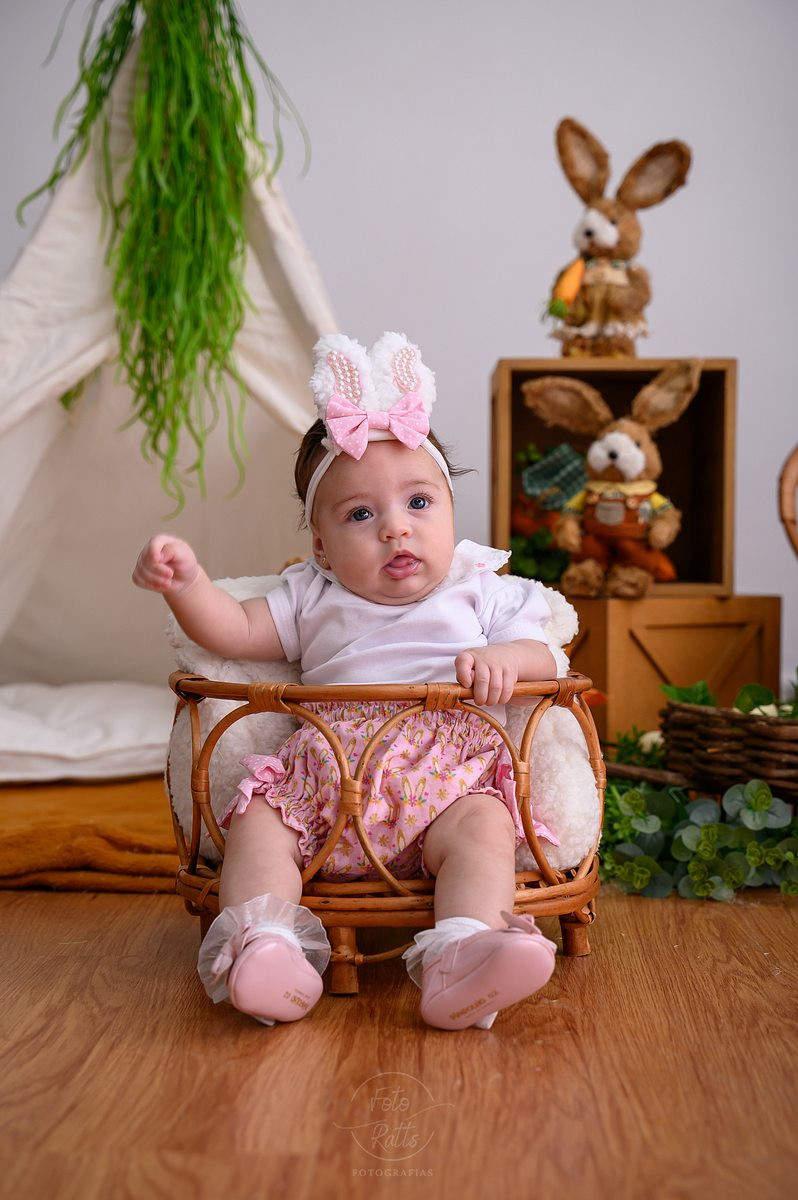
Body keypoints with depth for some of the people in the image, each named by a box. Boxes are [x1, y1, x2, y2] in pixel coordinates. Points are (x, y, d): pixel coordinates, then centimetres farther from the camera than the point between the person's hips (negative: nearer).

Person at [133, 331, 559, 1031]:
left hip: (444, 776, -2)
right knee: (256, 823, -21)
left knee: (483, 826, -31)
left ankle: (460, 965, -49)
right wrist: (188, 585, -8)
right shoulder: (316, 598, 21)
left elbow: (543, 656, 8)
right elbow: (239, 631, 11)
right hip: (323, 777, 2)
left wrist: (504, 659, -16)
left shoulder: (482, 593, 17)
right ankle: (268, 945, -37)